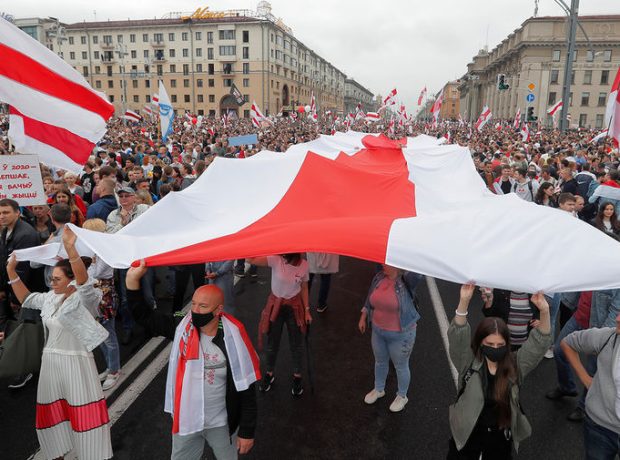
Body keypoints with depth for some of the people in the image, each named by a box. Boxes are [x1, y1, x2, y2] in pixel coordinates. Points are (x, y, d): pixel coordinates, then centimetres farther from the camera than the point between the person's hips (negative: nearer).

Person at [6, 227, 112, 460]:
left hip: (76, 362, -7)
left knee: (83, 414, 2)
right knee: (52, 412, 21)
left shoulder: (84, 299, -17)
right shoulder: (50, 298, 6)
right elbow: (26, 299, 20)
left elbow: (85, 281, -38)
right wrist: (11, 271, 8)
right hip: (50, 361, 8)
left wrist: (70, 248, -53)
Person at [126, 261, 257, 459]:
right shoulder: (182, 328, -13)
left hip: (221, 423, -3)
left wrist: (247, 432, -10)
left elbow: (246, 390, -15)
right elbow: (144, 317, -12)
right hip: (185, 420, 3)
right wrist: (132, 280, -25)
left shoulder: (233, 340, -21)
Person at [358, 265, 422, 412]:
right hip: (378, 331, 5)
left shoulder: (406, 280, -23)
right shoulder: (379, 277, -6)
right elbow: (370, 299, 8)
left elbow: (417, 273, -47)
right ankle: (379, 389, 51)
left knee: (401, 366, 17)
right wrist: (363, 317, 13)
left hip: (400, 335, -5)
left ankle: (402, 396, 42)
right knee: (380, 362, 25)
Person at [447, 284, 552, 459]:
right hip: (467, 434, -1)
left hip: (501, 436, 2)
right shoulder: (469, 362, -14)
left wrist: (544, 311, -33)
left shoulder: (515, 365, -8)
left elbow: (540, 342, -16)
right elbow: (457, 337, -28)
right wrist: (464, 302, -42)